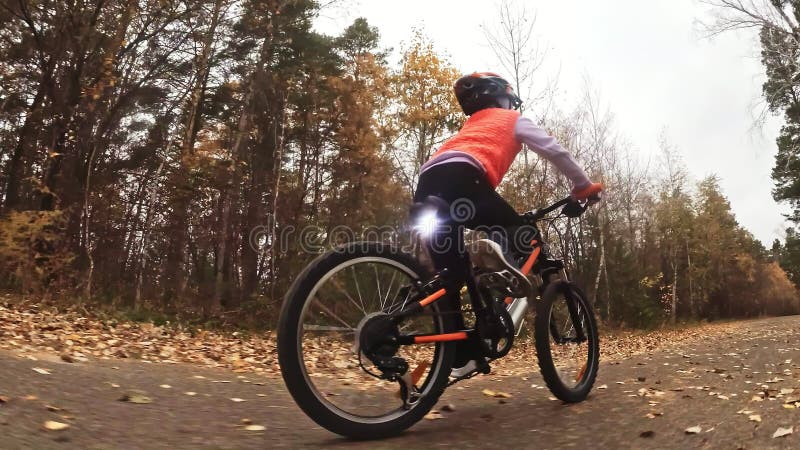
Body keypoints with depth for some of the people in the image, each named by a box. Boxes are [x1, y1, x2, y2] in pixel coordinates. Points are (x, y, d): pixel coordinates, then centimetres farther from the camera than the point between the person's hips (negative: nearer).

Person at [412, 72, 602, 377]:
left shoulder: (471, 127, 44)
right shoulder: (514, 120, 27)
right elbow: (556, 152, 22)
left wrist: (498, 218, 49)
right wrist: (584, 186, 34)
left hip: (427, 186, 6)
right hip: (459, 180, -6)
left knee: (451, 275, 9)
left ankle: (462, 357, 10)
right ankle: (508, 250, -24)